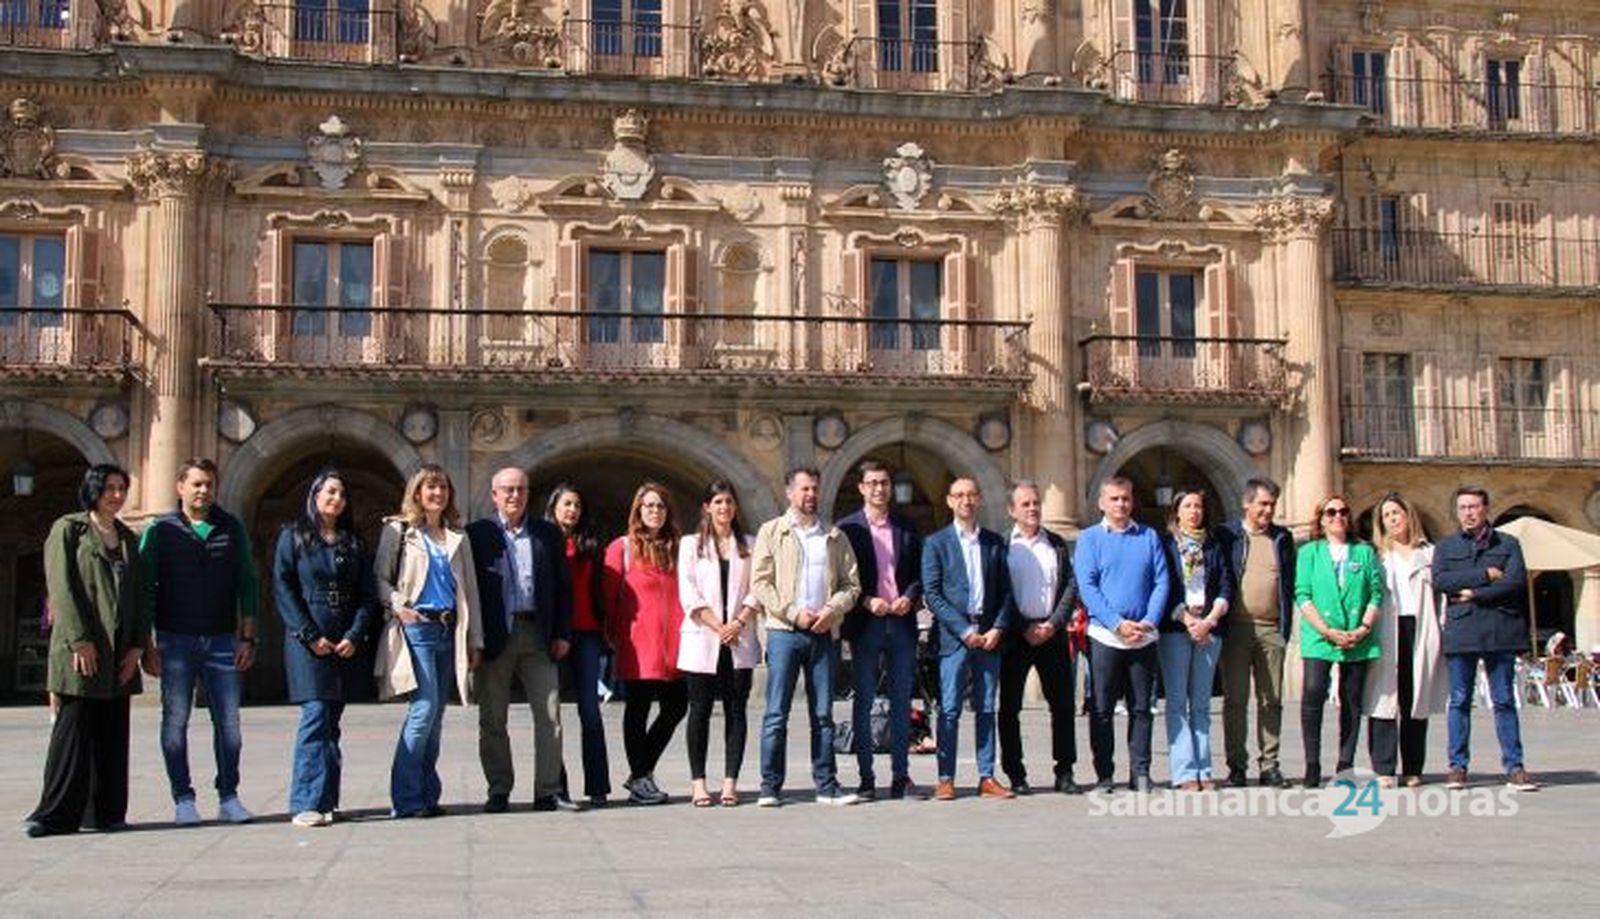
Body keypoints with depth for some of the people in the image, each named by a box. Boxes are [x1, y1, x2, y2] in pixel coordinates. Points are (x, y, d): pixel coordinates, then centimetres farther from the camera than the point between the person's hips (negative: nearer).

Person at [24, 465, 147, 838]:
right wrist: (79, 639, -16)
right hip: (80, 648, -5)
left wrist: (137, 645, 5)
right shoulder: (68, 530, 1)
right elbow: (62, 587, -7)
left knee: (113, 732, 6)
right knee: (73, 727, -7)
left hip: (119, 651, 5)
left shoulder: (128, 538, 17)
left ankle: (107, 812, 11)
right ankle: (56, 813, -2)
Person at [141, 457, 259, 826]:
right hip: (175, 640, -2)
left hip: (222, 640, 2)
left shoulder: (231, 528, 9)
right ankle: (183, 800, 9)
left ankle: (229, 798, 10)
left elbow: (247, 584, 10)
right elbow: (144, 588, 1)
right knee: (175, 720, 1)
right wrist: (146, 644, -5)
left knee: (228, 721, 1)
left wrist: (247, 637, 3)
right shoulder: (160, 529, 3)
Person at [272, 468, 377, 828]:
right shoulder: (293, 537, 5)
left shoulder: (353, 542, 14)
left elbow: (368, 595, 11)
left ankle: (326, 802, 6)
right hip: (307, 641, -4)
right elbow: (282, 589, -2)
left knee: (331, 721, 4)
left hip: (347, 645, 4)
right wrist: (310, 636, -10)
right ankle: (307, 804, -16)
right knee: (316, 715, -14)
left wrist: (355, 636, -4)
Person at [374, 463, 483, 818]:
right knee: (425, 707, -15)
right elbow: (380, 579, 3)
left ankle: (427, 795, 10)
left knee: (435, 713, 5)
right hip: (416, 627, -5)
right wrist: (396, 605, -15)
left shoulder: (458, 537, 17)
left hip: (449, 629, 5)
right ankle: (406, 798, -9)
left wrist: (475, 639, 12)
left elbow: (469, 589, 16)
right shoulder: (398, 530, 5)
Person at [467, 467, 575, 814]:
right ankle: (499, 790, 13)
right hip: (493, 637, -1)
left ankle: (548, 790, 4)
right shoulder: (476, 534, 5)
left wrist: (563, 633, 4)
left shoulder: (549, 534, 12)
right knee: (492, 719, 4)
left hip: (538, 634, 1)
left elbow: (563, 586, 12)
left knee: (549, 713, -2)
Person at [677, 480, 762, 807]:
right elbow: (688, 594, -1)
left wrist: (738, 623, -10)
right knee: (700, 710, -1)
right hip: (702, 640, -1)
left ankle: (730, 782, 2)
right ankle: (698, 783, 3)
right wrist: (717, 626, -11)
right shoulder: (691, 544, 8)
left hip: (740, 642, 1)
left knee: (736, 710, 0)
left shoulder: (749, 545, 13)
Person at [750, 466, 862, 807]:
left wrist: (832, 610, -7)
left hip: (824, 632, 3)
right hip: (784, 631, -3)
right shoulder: (772, 532, 6)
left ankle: (827, 786, 10)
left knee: (823, 713, 6)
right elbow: (760, 583, -2)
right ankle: (770, 787, 1)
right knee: (776, 713, -4)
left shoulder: (835, 536, 14)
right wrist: (794, 613, -11)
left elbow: (851, 584, 11)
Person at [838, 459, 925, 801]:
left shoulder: (907, 529, 12)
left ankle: (901, 777, 11)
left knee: (901, 702, 5)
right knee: (863, 701, 1)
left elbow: (919, 574, 13)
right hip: (865, 624, -3)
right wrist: (867, 601, -14)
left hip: (901, 622, 3)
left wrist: (909, 597, -5)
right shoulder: (847, 528, 1)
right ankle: (866, 778, 6)